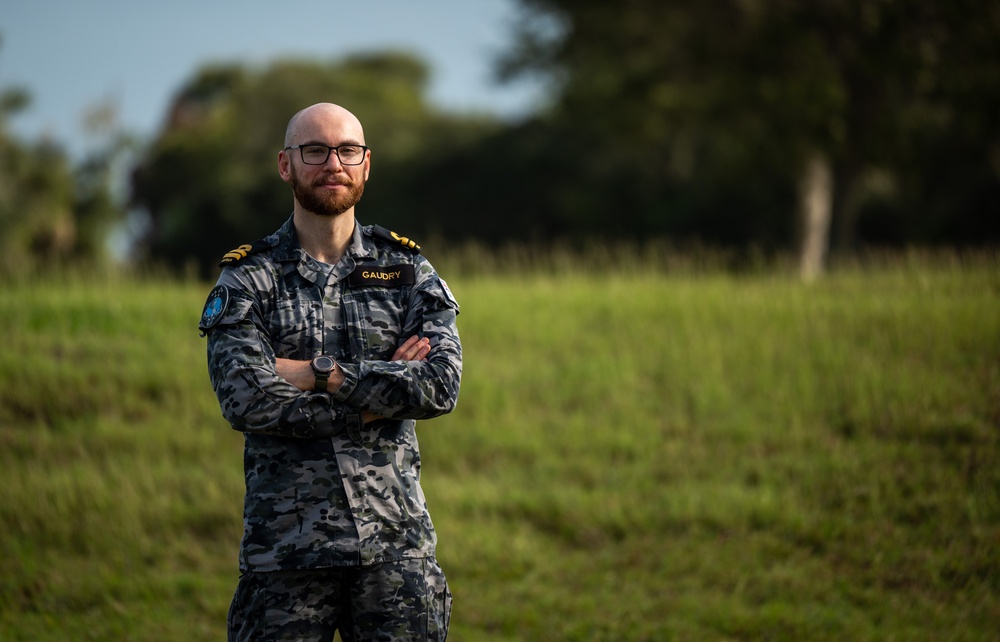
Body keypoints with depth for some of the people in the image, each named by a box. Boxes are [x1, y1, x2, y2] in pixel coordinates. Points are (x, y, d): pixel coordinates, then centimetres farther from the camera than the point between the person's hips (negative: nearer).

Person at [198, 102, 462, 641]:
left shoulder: (407, 269, 9)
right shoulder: (248, 279, 4)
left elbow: (441, 386, -6)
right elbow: (246, 401, -11)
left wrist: (318, 374, -11)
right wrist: (378, 397, -10)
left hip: (395, 543, 1)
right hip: (286, 547, -1)